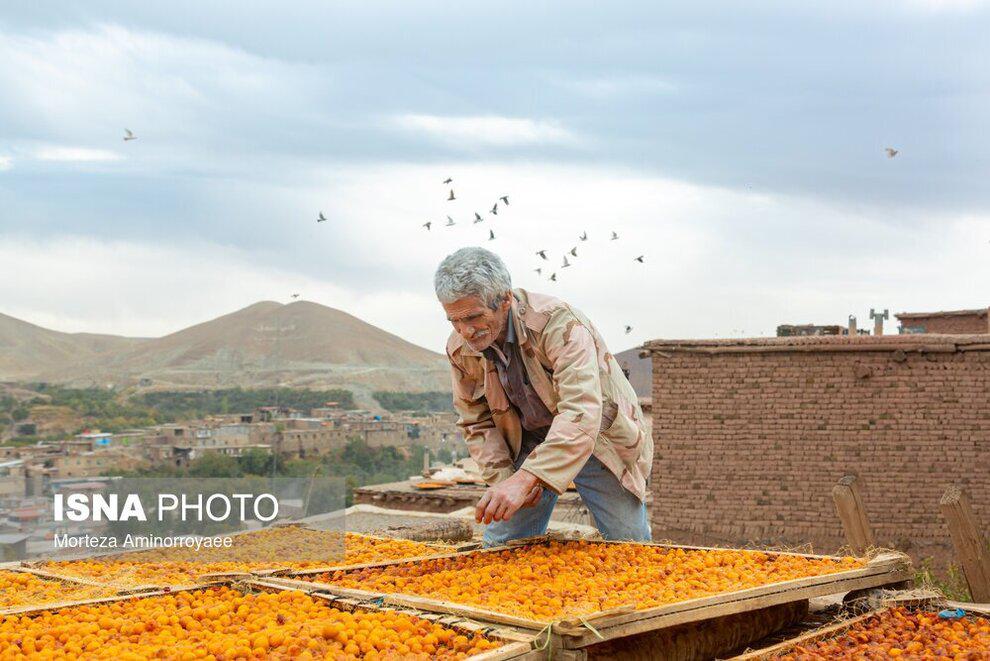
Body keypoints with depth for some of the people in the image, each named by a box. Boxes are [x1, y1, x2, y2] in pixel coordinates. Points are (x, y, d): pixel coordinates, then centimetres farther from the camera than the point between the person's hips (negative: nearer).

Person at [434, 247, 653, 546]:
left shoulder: (558, 322, -32)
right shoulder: (460, 349, -12)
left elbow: (581, 413, -42)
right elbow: (476, 423, 0)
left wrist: (525, 478, -51)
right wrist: (504, 477, -17)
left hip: (596, 439, -4)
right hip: (529, 442, 4)